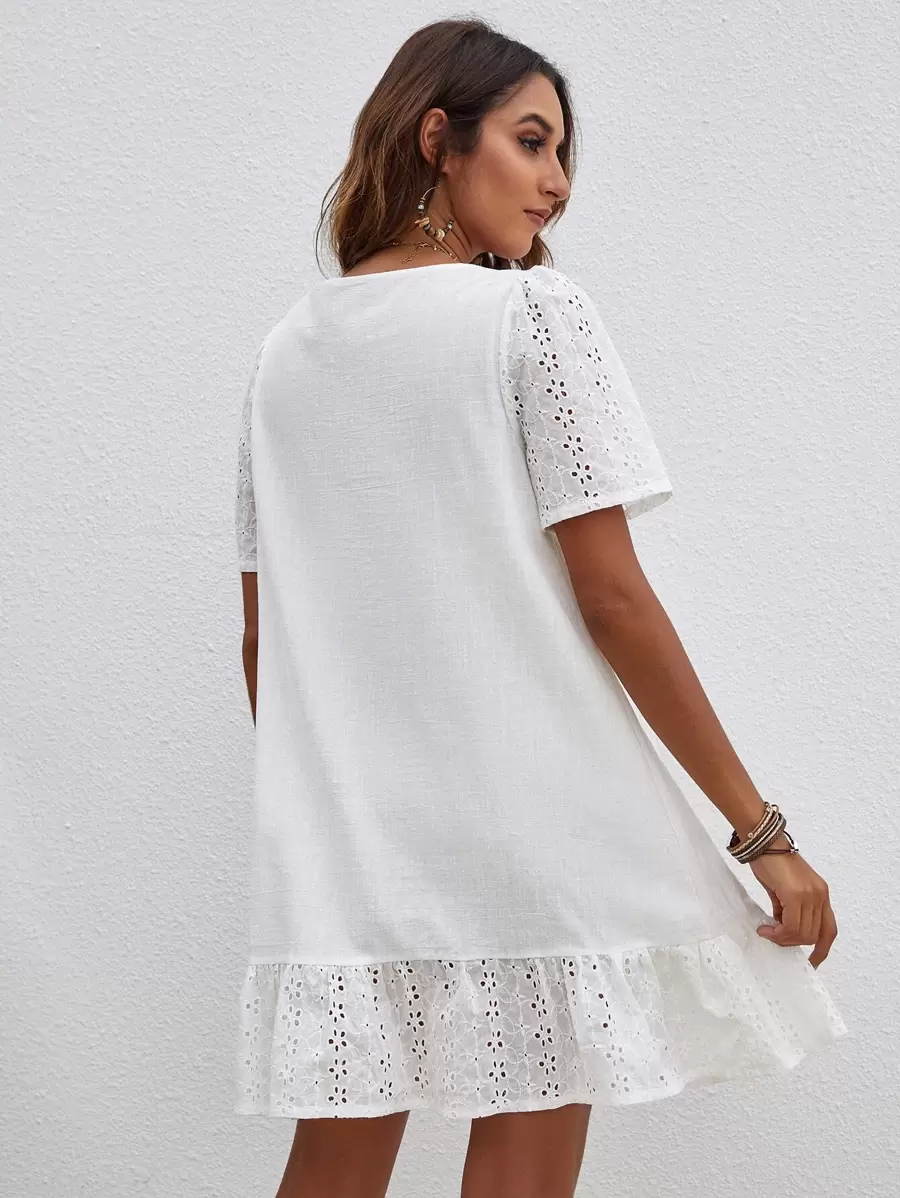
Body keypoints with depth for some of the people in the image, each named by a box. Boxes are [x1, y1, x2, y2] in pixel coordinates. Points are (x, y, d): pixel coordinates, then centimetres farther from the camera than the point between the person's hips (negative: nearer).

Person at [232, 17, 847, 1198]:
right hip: (532, 833, -5)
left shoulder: (287, 350, 11)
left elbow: (262, 632, 12)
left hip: (338, 847, 5)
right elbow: (611, 598, -11)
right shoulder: (533, 313, -6)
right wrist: (761, 829, -6)